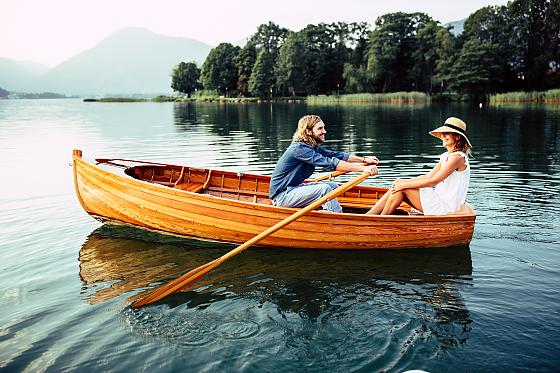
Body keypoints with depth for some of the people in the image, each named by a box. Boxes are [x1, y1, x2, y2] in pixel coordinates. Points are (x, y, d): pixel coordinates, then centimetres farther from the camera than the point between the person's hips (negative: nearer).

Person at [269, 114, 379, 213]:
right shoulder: (299, 148, -23)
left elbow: (336, 155, 5)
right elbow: (330, 163, -30)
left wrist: (364, 159, -6)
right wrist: (363, 168, -33)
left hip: (293, 188, 10)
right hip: (281, 196, -10)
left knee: (333, 186, 5)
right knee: (325, 188, -23)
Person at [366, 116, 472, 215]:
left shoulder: (457, 157, -15)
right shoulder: (446, 156, 14)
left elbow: (433, 181, -20)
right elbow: (428, 176, 13)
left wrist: (405, 184, -16)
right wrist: (403, 182, 0)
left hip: (446, 208, -9)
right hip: (440, 200, 9)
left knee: (402, 189, -15)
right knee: (397, 186, -3)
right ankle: (369, 215, -5)